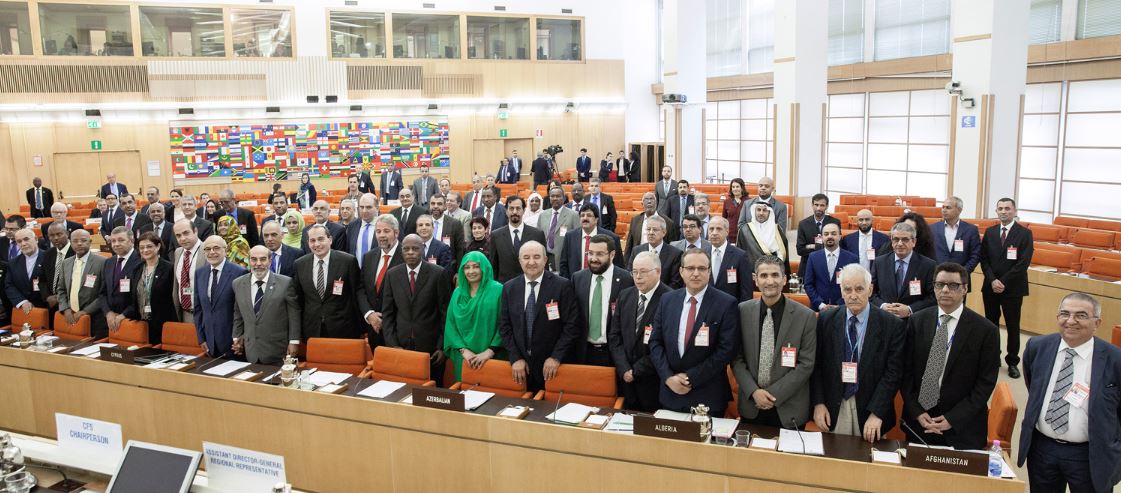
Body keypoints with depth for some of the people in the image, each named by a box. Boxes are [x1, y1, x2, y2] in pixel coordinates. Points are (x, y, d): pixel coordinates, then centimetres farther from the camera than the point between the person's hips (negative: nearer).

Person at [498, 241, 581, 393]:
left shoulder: (562, 286, -8)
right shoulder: (509, 288, 4)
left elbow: (572, 326, -9)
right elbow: (504, 326, 5)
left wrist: (556, 357, -14)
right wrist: (516, 358, -4)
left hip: (552, 365, -2)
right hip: (520, 364, 3)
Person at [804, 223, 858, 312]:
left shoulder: (851, 259, -1)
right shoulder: (813, 257, 3)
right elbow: (808, 285, 2)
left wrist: (840, 306, -11)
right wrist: (821, 305, -9)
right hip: (818, 309, 1)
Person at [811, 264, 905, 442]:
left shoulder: (892, 325, -7)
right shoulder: (826, 319, -1)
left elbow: (893, 372, -9)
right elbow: (816, 365, 1)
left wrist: (876, 413, -15)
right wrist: (818, 403, -7)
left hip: (869, 408, -1)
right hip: (833, 408, 1)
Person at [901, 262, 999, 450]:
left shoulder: (986, 330, -7)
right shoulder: (916, 321, 0)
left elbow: (986, 382, -7)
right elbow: (906, 371, 1)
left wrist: (953, 419, -13)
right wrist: (916, 412, -8)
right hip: (919, 421, 2)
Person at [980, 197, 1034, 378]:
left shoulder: (1025, 233, -4)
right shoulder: (990, 232, 7)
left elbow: (1023, 263, -11)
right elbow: (984, 259, 4)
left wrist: (1003, 282, -14)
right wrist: (992, 280, -11)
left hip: (1013, 288, -3)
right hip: (990, 287, 3)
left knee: (1013, 327, 4)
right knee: (991, 324, 10)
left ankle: (1012, 362, 15)